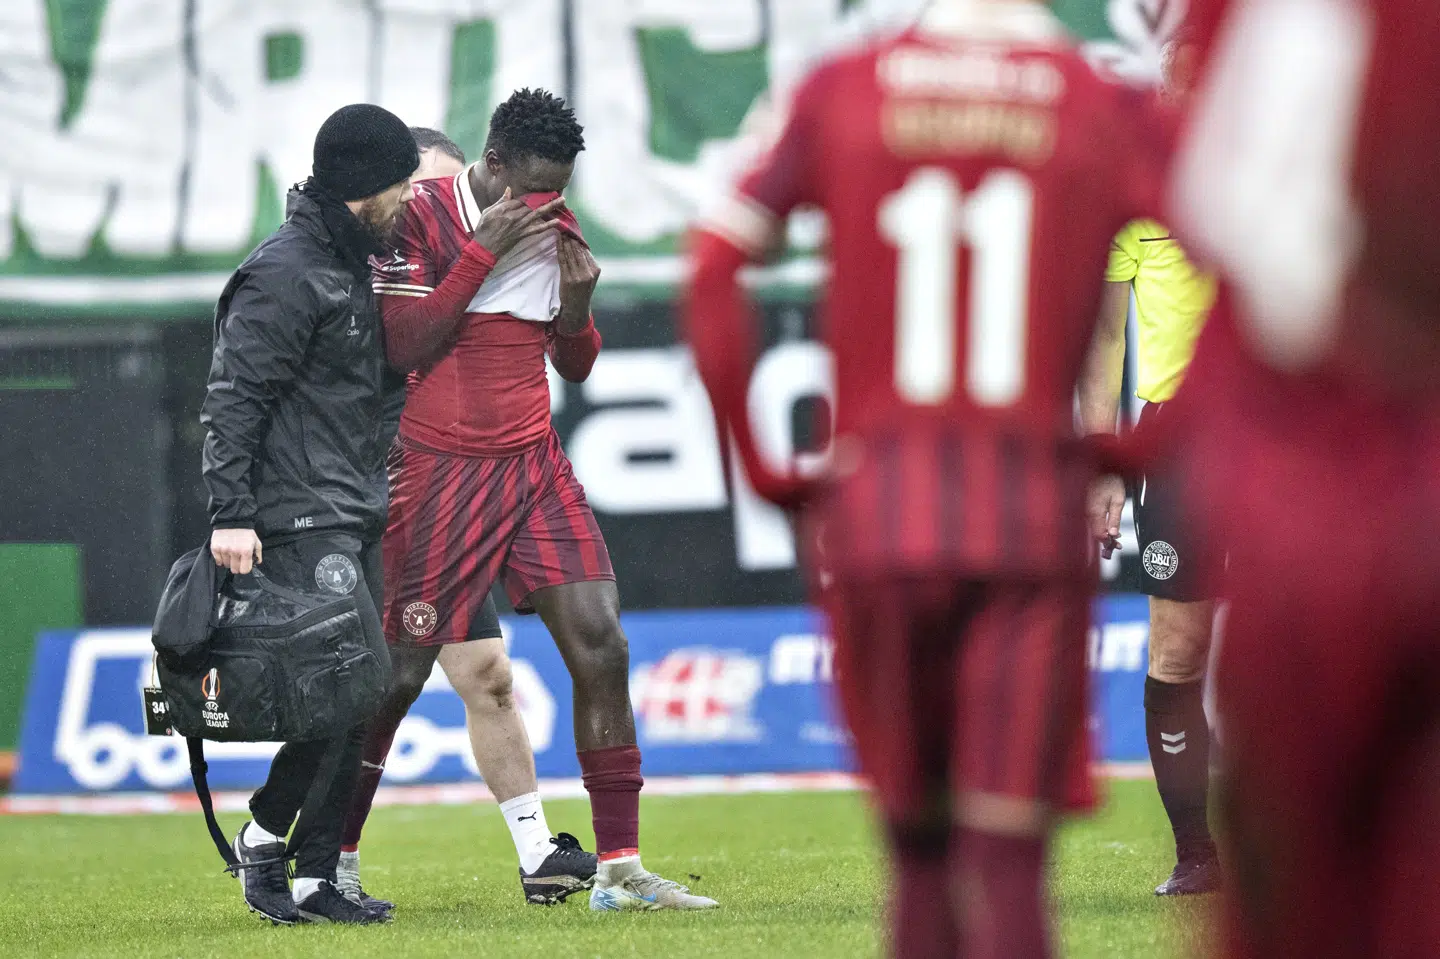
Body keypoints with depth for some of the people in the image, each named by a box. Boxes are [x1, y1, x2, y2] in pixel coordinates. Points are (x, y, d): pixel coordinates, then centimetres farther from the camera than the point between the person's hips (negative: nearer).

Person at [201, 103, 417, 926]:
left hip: (355, 520, 9)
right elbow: (233, 399, -16)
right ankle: (268, 833, -4)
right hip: (301, 523, -9)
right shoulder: (284, 274, -12)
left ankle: (315, 880, 7)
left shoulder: (350, 268, 17)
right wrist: (230, 514, -22)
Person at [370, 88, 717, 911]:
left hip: (536, 466, 5)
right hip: (443, 469, -5)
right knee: (402, 670, -3)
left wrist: (577, 304, -7)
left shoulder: (556, 226, 8)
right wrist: (482, 256, -18)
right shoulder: (424, 217, -8)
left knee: (601, 645, -8)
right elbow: (404, 349, -15)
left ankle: (620, 868, -5)